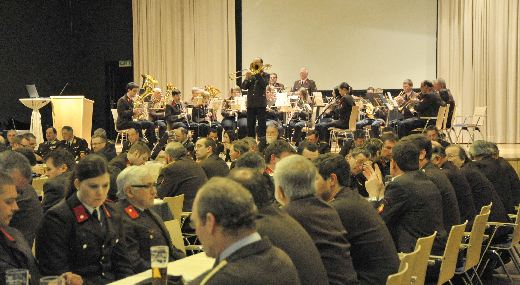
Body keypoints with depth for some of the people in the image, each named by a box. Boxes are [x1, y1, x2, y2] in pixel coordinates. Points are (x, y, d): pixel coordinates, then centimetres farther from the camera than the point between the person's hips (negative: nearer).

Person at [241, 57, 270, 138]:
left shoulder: (265, 75, 3)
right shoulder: (250, 74, 12)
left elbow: (264, 84, -16)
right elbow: (244, 87, 3)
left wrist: (258, 74, -15)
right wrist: (247, 78, -13)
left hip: (261, 104, -4)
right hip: (250, 103, 4)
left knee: (261, 125, -4)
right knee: (250, 125, 7)